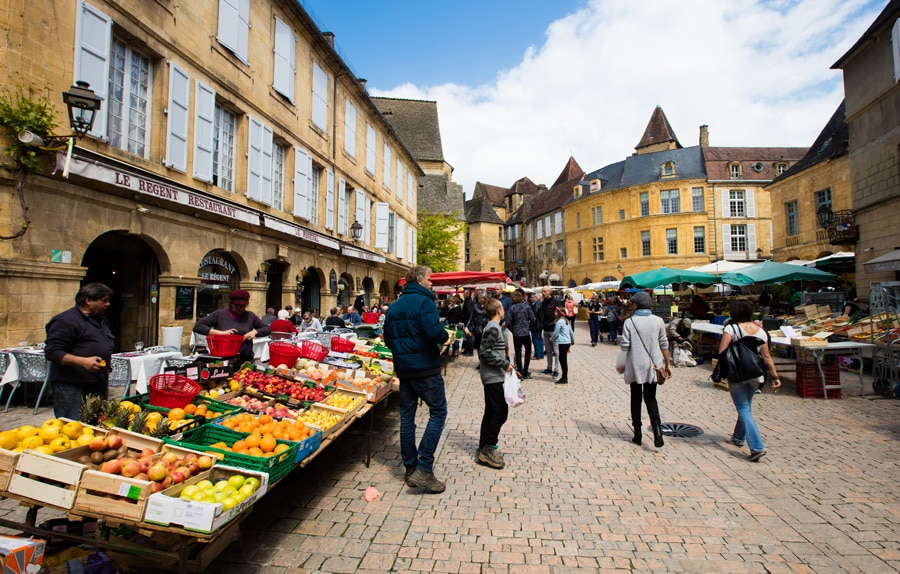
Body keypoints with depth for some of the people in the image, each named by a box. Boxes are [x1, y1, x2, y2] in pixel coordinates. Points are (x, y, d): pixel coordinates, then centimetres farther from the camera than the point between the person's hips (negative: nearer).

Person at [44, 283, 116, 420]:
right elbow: (52, 352, -18)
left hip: (99, 385, 8)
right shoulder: (66, 321, -11)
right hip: (71, 387, -8)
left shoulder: (101, 320, 16)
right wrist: (83, 361, -28)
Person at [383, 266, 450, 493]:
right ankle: (424, 468, -4)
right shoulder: (424, 302, -12)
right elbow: (434, 332, -25)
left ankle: (410, 468, 20)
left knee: (407, 416, 11)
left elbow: (388, 338, 16)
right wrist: (446, 335, -6)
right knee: (438, 412, 2)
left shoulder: (394, 306, 13)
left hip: (403, 369, 7)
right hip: (426, 367, -7)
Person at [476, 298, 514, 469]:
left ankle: (483, 449, 18)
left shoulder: (491, 327, 14)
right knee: (501, 412, -4)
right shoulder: (494, 328, -16)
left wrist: (505, 364, 16)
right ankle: (489, 448, 2)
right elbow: (484, 352, -23)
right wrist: (505, 363, -18)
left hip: (491, 377, 10)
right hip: (494, 377, -10)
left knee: (490, 412, 12)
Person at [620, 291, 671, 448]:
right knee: (650, 398, 12)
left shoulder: (629, 322, -11)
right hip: (653, 366, 2)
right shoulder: (658, 321, -3)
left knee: (636, 398, 12)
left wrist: (622, 345, 11)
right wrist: (668, 364, 10)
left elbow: (625, 346, -12)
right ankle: (657, 430, -8)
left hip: (635, 366, -2)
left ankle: (637, 434, 17)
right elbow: (664, 344, 1)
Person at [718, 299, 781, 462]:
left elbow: (722, 352, -20)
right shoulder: (760, 330, 2)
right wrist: (775, 376, 7)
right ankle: (739, 437, 39)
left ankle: (756, 447, -10)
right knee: (746, 406, 22)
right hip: (755, 375, 6)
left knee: (744, 410, 0)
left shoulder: (731, 328, -14)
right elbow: (766, 357, 2)